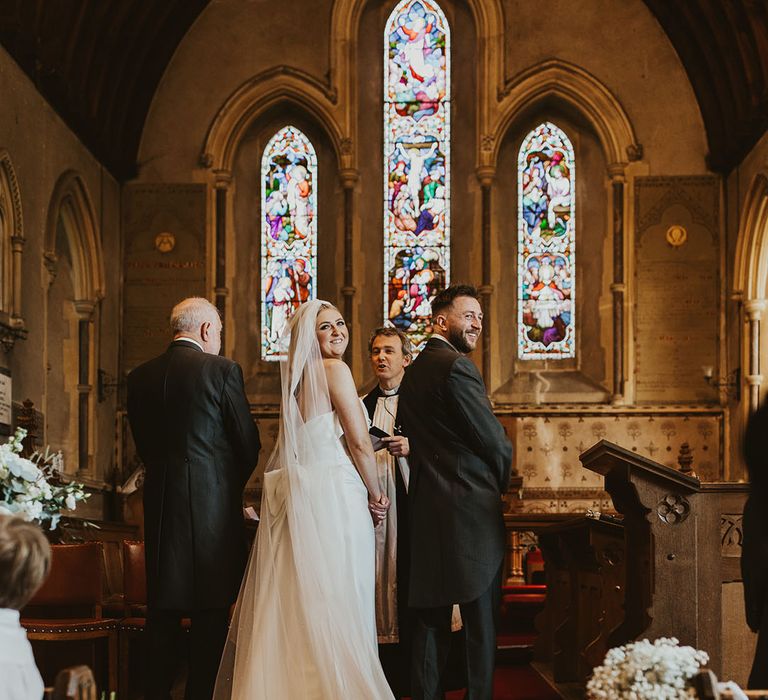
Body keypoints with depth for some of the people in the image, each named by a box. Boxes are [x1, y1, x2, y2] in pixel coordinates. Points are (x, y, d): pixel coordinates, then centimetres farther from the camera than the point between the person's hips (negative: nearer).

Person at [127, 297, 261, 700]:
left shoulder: (140, 377, 8)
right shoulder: (222, 370, -6)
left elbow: (143, 444, 13)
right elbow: (249, 443, -2)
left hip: (159, 501, 5)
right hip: (212, 501, -5)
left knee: (162, 610, 11)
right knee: (211, 609, 2)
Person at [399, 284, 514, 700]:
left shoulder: (413, 372, 16)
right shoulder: (457, 366, -12)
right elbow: (494, 440, -13)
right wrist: (501, 483, 7)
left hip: (426, 509, 9)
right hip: (470, 509, -9)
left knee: (431, 618, 12)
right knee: (480, 622, -1)